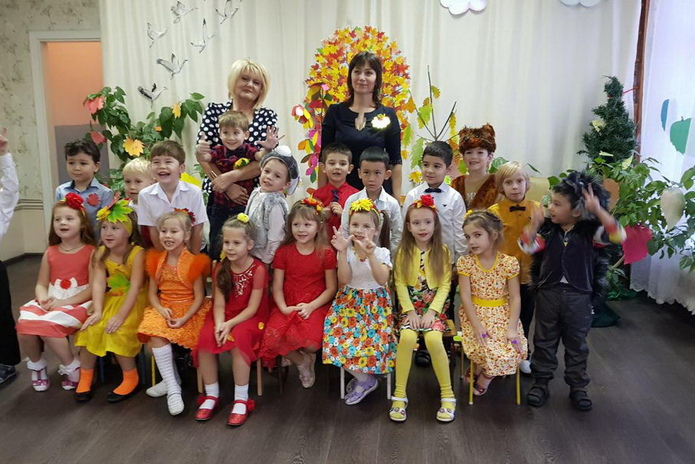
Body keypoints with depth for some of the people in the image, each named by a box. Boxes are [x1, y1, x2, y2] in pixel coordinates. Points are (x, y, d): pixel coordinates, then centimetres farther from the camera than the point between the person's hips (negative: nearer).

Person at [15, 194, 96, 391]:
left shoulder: (91, 251, -5)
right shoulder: (50, 252, 10)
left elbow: (94, 287, -11)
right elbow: (41, 285, 11)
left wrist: (64, 302, -17)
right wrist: (44, 299, -12)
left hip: (77, 303, -5)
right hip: (50, 303, 5)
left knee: (47, 325, -31)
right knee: (24, 323, -24)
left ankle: (73, 367, -7)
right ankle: (36, 365, 7)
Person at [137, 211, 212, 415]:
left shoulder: (194, 262, -8)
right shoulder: (156, 261, 7)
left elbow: (199, 297, -8)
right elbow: (152, 292, 8)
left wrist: (184, 319, -19)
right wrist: (161, 309, -11)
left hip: (188, 311, -4)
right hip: (163, 309, 4)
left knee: (158, 336, -23)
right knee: (154, 333, -25)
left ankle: (171, 380, 3)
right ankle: (173, 385, -14)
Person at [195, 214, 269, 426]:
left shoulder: (258, 269, -12)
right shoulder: (221, 268, 2)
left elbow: (252, 308, -14)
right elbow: (219, 304, -3)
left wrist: (230, 325, -24)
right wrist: (219, 324, -22)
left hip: (250, 318, -4)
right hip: (225, 317, 5)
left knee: (238, 339, -34)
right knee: (205, 338, -23)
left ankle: (241, 400, -18)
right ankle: (211, 395, -4)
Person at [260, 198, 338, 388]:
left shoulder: (326, 253, -1)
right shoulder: (283, 252, 4)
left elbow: (331, 288, -2)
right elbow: (277, 286, 3)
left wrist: (311, 306, -15)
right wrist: (283, 308, -15)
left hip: (316, 306, -2)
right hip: (288, 306, 3)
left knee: (311, 342, -29)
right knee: (271, 338, -24)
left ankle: (307, 356, 14)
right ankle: (301, 361, 9)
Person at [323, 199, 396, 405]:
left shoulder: (382, 252, -2)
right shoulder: (346, 251, 0)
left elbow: (382, 280, -19)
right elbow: (344, 279, -14)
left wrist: (370, 255, -30)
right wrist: (343, 252, -23)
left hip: (375, 305, -1)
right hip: (349, 302, 1)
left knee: (371, 339, -23)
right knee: (341, 335, -21)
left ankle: (361, 377, 9)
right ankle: (365, 380, 1)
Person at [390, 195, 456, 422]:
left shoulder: (442, 251, 1)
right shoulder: (404, 251, 3)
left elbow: (445, 285, -3)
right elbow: (400, 284, -1)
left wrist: (432, 311, -14)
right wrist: (410, 310, -12)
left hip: (435, 306, -1)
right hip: (411, 306, 1)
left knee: (433, 338, -29)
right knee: (407, 336, -29)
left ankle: (447, 394, -11)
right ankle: (399, 394, -15)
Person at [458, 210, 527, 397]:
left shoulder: (509, 262, -6)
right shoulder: (465, 262, -6)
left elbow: (515, 298, -5)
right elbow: (465, 296, -9)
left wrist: (512, 328, -15)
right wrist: (477, 325, -19)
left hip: (504, 315, 1)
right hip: (476, 315, -1)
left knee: (513, 350, -21)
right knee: (491, 351, -25)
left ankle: (481, 379, 6)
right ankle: (484, 375, 10)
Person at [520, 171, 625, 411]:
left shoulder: (591, 231, -7)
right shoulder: (547, 230, -3)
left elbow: (619, 236, -21)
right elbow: (527, 247, -14)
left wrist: (598, 210, -30)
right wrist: (535, 223, -27)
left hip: (579, 296, -1)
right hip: (548, 293, 1)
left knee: (577, 343, 13)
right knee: (544, 340, 12)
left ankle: (577, 387, 29)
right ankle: (540, 382, 26)